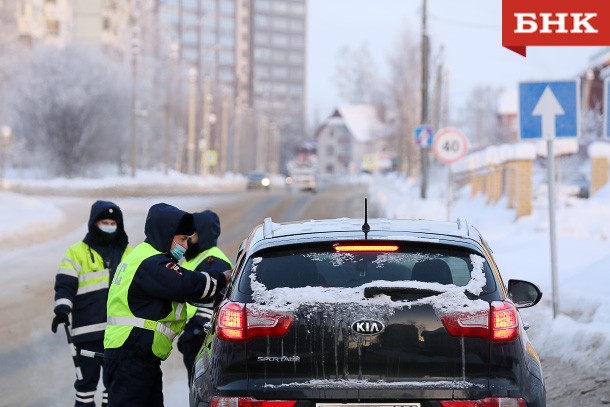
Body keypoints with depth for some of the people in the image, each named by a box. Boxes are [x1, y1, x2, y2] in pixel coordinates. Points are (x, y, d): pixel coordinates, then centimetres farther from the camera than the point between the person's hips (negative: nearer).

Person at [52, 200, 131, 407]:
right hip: (89, 330, -3)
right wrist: (62, 310, -19)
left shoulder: (128, 253, 15)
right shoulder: (77, 252, 3)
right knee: (87, 378, 0)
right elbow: (65, 285, -4)